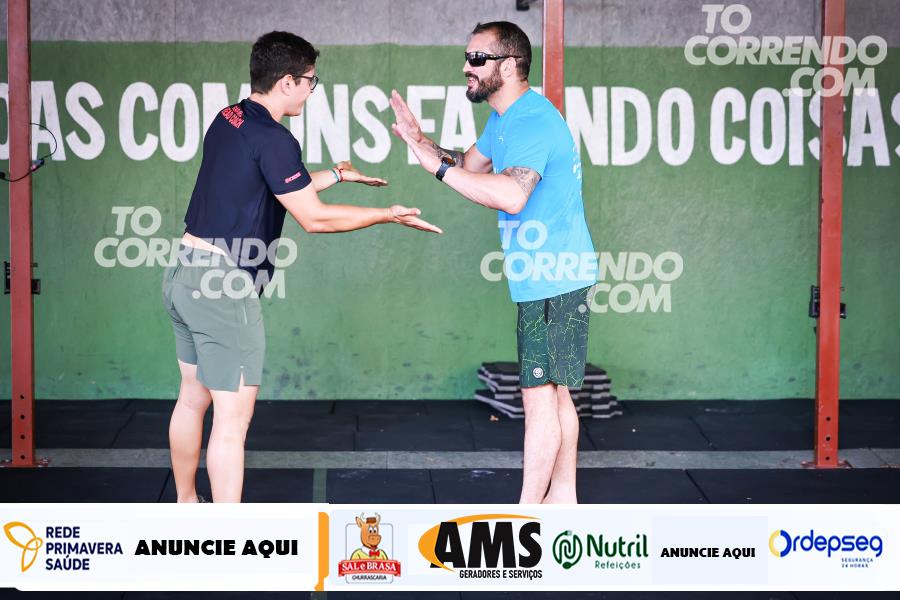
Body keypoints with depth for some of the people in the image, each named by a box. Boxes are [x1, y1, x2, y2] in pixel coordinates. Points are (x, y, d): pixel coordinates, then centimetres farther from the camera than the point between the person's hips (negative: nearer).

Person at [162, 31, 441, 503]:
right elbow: (314, 217, -13)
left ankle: (185, 506, 33)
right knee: (232, 418, -5)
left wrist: (336, 174, 30)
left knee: (192, 398, 19)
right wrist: (388, 215, -5)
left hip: (186, 273, 9)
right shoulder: (272, 140, -17)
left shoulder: (226, 121, 10)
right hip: (224, 287, -9)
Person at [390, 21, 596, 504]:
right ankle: (562, 496, 25)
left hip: (550, 281, -11)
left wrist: (439, 166, -31)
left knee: (540, 395, -6)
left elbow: (511, 195, -35)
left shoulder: (532, 121, -20)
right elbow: (472, 164, 22)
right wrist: (422, 143, 5)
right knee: (554, 392, 16)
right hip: (550, 278, 11)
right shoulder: (504, 118, 15)